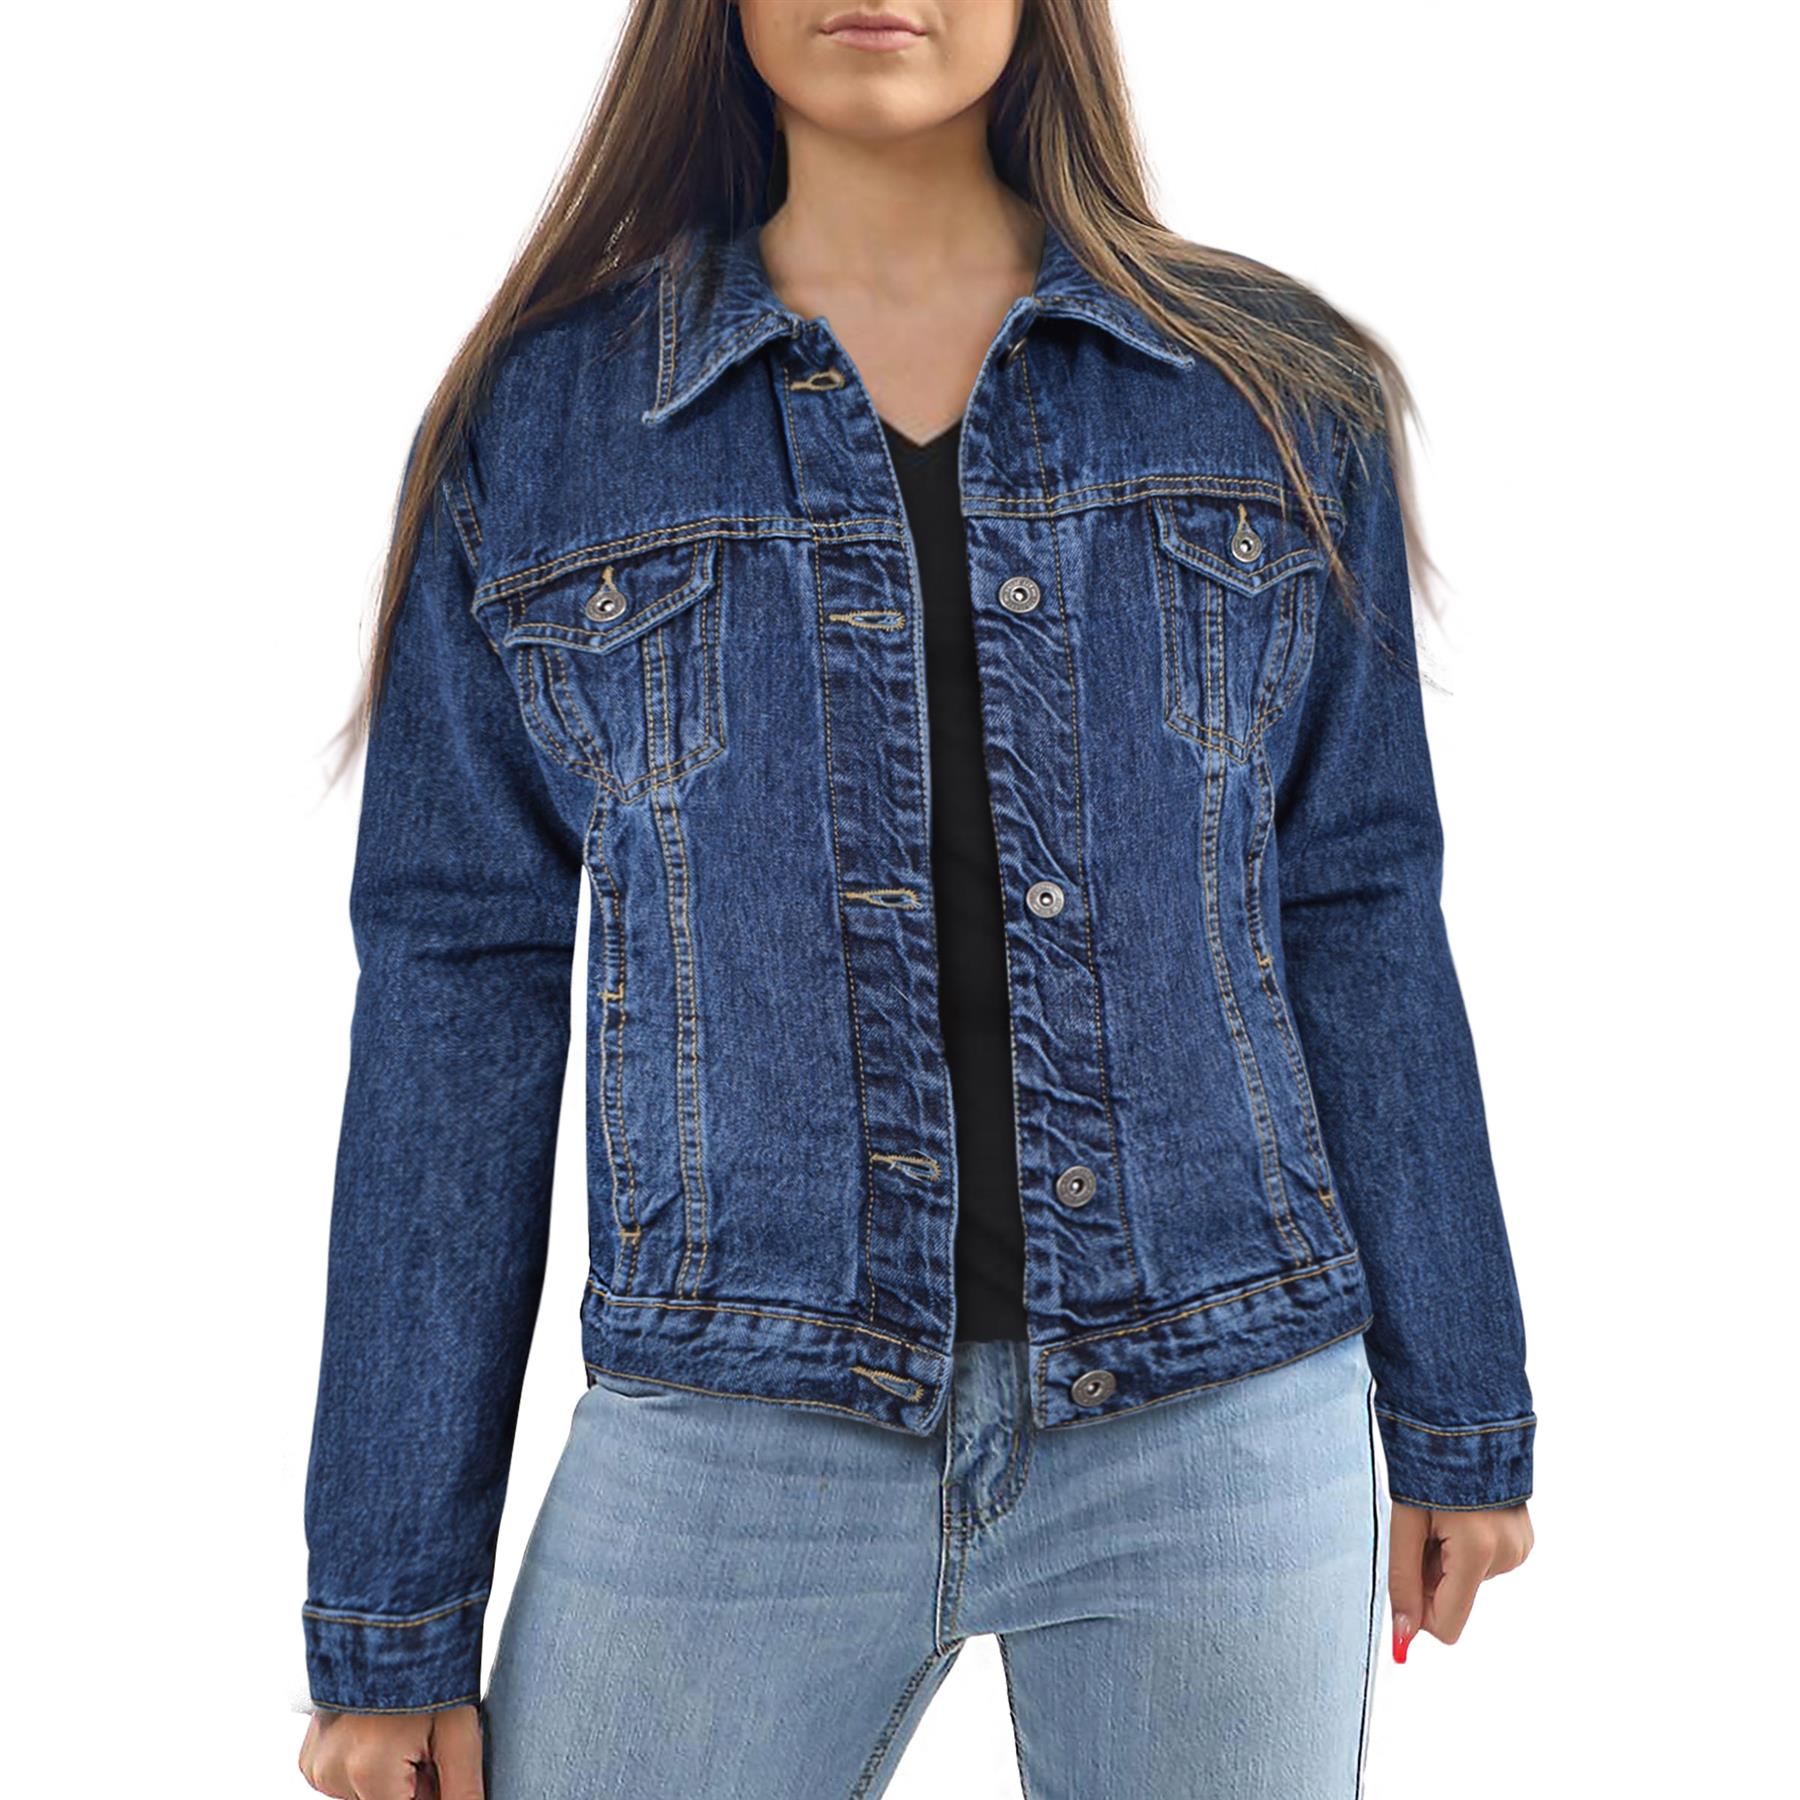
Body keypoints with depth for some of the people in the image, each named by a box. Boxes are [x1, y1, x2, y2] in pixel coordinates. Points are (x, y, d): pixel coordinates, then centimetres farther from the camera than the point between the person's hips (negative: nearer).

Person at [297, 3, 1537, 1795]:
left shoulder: (1275, 391, 4)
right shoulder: (538, 421, 1)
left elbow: (1359, 920, 7)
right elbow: (457, 995, 0)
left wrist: (1458, 1412, 9)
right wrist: (388, 1611, 0)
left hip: (1216, 1425, 1)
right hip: (739, 1430, 0)